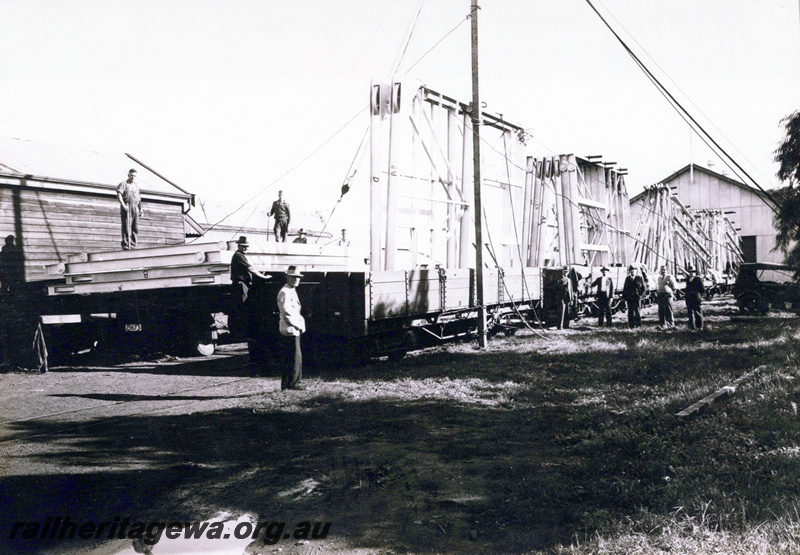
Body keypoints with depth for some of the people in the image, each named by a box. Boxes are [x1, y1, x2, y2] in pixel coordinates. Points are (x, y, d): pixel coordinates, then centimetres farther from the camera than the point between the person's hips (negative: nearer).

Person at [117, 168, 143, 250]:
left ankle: (133, 245, 7)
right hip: (127, 207, -6)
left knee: (135, 228, 3)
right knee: (126, 227, -10)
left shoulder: (136, 185, 23)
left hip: (135, 208, 6)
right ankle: (125, 245, -11)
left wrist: (141, 208, 20)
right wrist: (123, 205, -21)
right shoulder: (123, 184, 4)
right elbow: (119, 195, -9)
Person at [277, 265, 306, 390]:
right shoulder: (285, 292, -14)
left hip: (295, 330, 10)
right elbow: (287, 313, -20)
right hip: (290, 330, -10)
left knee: (296, 357, 13)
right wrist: (299, 325, -13)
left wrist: (301, 322, 12)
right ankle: (292, 383, -2)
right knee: (294, 357, -8)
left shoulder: (292, 291, 18)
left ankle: (286, 383, 19)